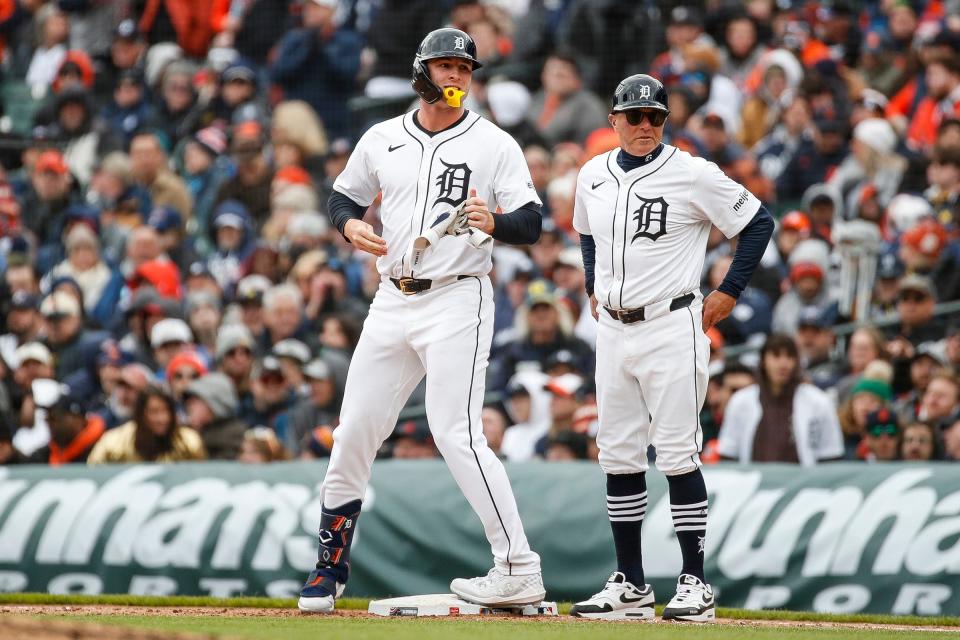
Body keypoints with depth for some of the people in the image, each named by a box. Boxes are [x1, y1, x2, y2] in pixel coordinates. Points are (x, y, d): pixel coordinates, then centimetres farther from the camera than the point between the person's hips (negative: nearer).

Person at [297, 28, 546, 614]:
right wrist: (352, 225, -1)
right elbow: (343, 195, 22)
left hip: (458, 301, -5)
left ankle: (520, 570, -15)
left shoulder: (495, 144, -2)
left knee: (457, 434, -17)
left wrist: (493, 223, -28)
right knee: (354, 432, 6)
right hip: (392, 301, 5)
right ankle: (331, 566, 20)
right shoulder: (382, 140, 10)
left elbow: (531, 224, -7)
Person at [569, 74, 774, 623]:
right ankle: (630, 586, 13)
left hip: (672, 328, -6)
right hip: (613, 330, 6)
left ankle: (695, 583, -3)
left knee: (678, 454, -8)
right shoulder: (593, 176, 8)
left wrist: (729, 292, -6)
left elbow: (758, 223, -5)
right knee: (618, 456, 7)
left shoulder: (693, 175, -9)